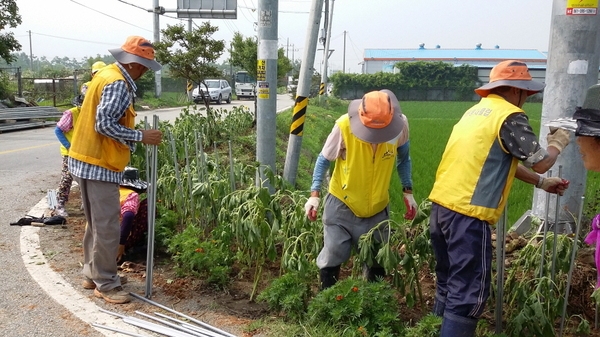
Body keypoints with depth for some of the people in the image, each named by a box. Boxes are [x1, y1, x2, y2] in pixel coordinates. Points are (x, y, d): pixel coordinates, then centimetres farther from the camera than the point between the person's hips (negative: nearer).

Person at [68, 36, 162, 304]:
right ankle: (106, 284, 7)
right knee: (107, 227, -3)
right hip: (99, 164, -11)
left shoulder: (106, 74, 15)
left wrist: (133, 140, 14)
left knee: (96, 222, 20)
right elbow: (104, 124, -24)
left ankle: (92, 272, 31)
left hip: (86, 160, 11)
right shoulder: (119, 84, -17)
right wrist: (141, 136, -20)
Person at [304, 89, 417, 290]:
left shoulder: (400, 124, -17)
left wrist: (408, 192, 2)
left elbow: (403, 158, 5)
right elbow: (324, 159, -8)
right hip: (342, 204, -2)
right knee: (331, 258, 4)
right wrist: (314, 194, -14)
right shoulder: (344, 125, -25)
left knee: (377, 262, 14)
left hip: (378, 207, 3)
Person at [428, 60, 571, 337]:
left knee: (449, 284, 19)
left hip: (441, 205, 9)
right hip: (467, 214, -9)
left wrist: (541, 183, 29)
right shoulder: (510, 116, -7)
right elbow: (541, 162, -4)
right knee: (468, 293, -2)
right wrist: (557, 143, 16)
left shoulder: (477, 111, 20)